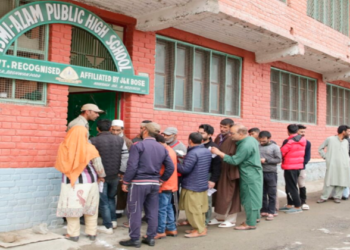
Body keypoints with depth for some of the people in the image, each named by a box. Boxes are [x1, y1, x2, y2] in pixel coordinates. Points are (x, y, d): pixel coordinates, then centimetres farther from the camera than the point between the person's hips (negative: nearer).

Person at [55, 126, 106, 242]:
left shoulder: (64, 147, -6)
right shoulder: (89, 148, -9)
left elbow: (60, 165, 2)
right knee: (91, 207, 13)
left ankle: (73, 234, 15)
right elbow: (98, 165, -4)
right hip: (89, 181, 0)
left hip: (70, 182, 0)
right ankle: (92, 233, 19)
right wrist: (101, 176, 14)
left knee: (72, 207, 9)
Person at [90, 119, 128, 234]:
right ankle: (113, 220, 27)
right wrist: (121, 171, 5)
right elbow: (125, 157, -1)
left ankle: (108, 226, 8)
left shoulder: (93, 141, -9)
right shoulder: (120, 140, 1)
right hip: (115, 175, 4)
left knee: (103, 201, 6)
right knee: (111, 197, 24)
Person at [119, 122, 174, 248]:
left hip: (138, 183, -5)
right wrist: (161, 180, 13)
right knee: (152, 212, 11)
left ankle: (135, 239, 8)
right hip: (154, 183, 6)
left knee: (135, 211, 3)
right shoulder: (162, 148, 8)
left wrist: (125, 182, -7)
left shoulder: (138, 146, -9)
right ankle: (151, 238, 18)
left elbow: (132, 166, -16)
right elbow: (170, 167, 6)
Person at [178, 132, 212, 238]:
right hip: (203, 184, 9)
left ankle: (200, 230, 4)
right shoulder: (207, 151, 6)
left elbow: (184, 169, -24)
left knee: (193, 208, 0)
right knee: (200, 208, 16)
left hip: (192, 186, -9)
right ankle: (201, 227, 24)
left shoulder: (193, 153, -21)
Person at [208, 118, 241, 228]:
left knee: (228, 196, 2)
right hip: (219, 170, 8)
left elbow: (233, 157, -20)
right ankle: (220, 217, 28)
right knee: (219, 195, 14)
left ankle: (231, 220, 16)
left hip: (229, 171, -8)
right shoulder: (219, 137, 10)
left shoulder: (233, 139, -15)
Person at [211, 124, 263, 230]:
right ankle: (255, 217, 33)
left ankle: (250, 223, 8)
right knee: (253, 196, 19)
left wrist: (219, 153, -21)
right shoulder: (251, 139, 4)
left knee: (249, 197, -1)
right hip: (255, 173, 10)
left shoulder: (245, 146, -26)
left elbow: (234, 161, -23)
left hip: (250, 176, -10)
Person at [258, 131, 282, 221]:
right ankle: (264, 211, 21)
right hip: (260, 172, 3)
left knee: (271, 194, 3)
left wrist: (266, 160, -12)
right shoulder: (258, 147, 4)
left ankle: (271, 212, 11)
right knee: (262, 193, 10)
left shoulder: (275, 147, -2)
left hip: (271, 173, -3)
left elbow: (279, 159, -6)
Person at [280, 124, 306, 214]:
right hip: (299, 165, 8)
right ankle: (290, 205, 24)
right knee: (292, 185, 17)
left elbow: (281, 153, -11)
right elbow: (302, 153, 10)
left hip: (290, 167, -8)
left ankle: (298, 207, 3)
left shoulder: (288, 141, -18)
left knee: (291, 187, 1)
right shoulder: (303, 140, 3)